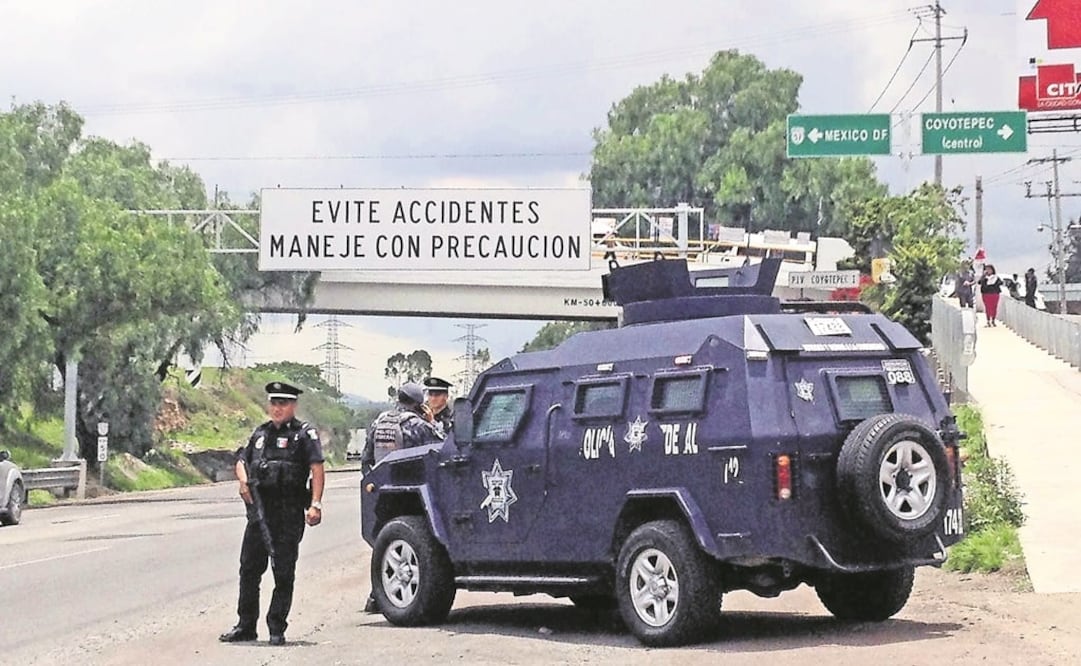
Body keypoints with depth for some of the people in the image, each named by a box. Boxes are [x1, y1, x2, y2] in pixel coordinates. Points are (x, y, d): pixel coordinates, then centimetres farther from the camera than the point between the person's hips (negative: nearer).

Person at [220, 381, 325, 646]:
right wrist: (243, 480, 2)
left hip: (289, 514, -6)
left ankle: (277, 629, 4)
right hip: (259, 510, 6)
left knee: (284, 572, -1)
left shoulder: (305, 434, -1)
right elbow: (242, 460, 25)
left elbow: (318, 470, -10)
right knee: (249, 568, 7)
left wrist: (315, 504, -21)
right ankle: (246, 626, 15)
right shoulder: (261, 433, 17)